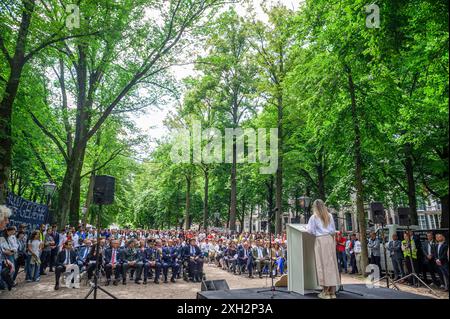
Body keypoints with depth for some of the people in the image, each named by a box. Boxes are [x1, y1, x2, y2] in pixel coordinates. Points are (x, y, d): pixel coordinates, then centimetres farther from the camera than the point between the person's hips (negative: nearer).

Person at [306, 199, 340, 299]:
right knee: (331, 263, 7)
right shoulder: (330, 216, 9)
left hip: (321, 240, -4)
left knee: (323, 264, 0)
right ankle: (332, 291, 11)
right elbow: (334, 230, 13)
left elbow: (311, 231, -2)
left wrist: (307, 227, 17)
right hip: (330, 239, 4)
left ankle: (326, 292, 3)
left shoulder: (314, 217, -2)